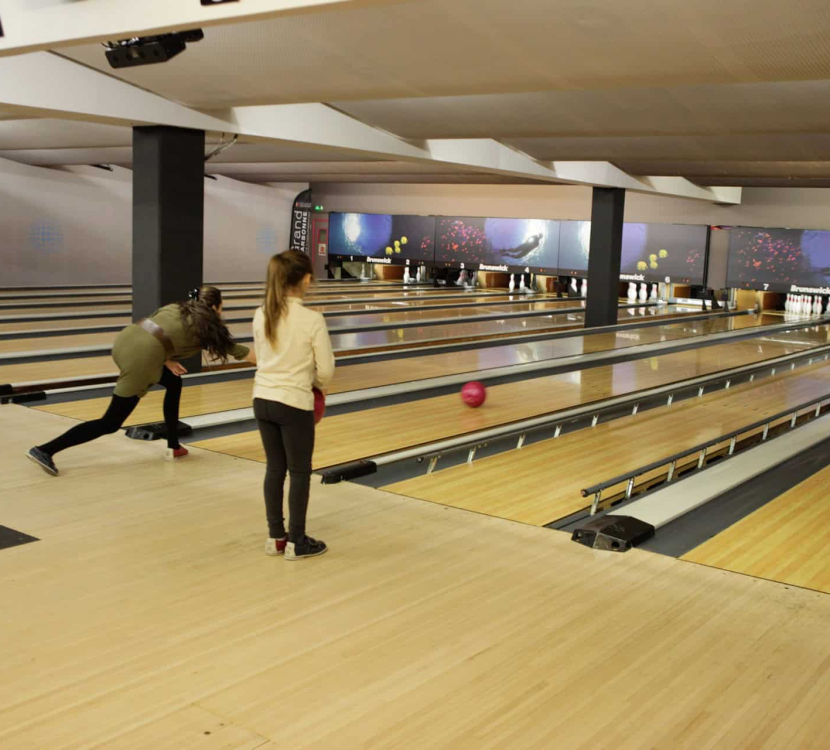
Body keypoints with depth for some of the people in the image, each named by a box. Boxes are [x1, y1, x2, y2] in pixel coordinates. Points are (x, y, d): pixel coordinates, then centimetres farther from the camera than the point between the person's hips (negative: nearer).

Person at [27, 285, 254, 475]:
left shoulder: (177, 307, 26)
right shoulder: (206, 322, 12)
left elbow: (155, 332, 18)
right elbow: (232, 348, 24)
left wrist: (165, 359, 17)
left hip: (125, 340, 8)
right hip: (140, 357, -8)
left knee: (173, 382, 27)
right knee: (110, 423, 1)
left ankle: (173, 446, 29)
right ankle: (45, 450, -4)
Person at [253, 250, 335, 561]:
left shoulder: (261, 316, 0)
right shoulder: (312, 320, -16)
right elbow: (326, 370, -10)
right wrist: (317, 385, 11)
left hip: (263, 400, 5)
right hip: (295, 404, -5)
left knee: (275, 468, 16)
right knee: (299, 472, 9)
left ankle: (275, 536, 25)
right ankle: (296, 541, 18)